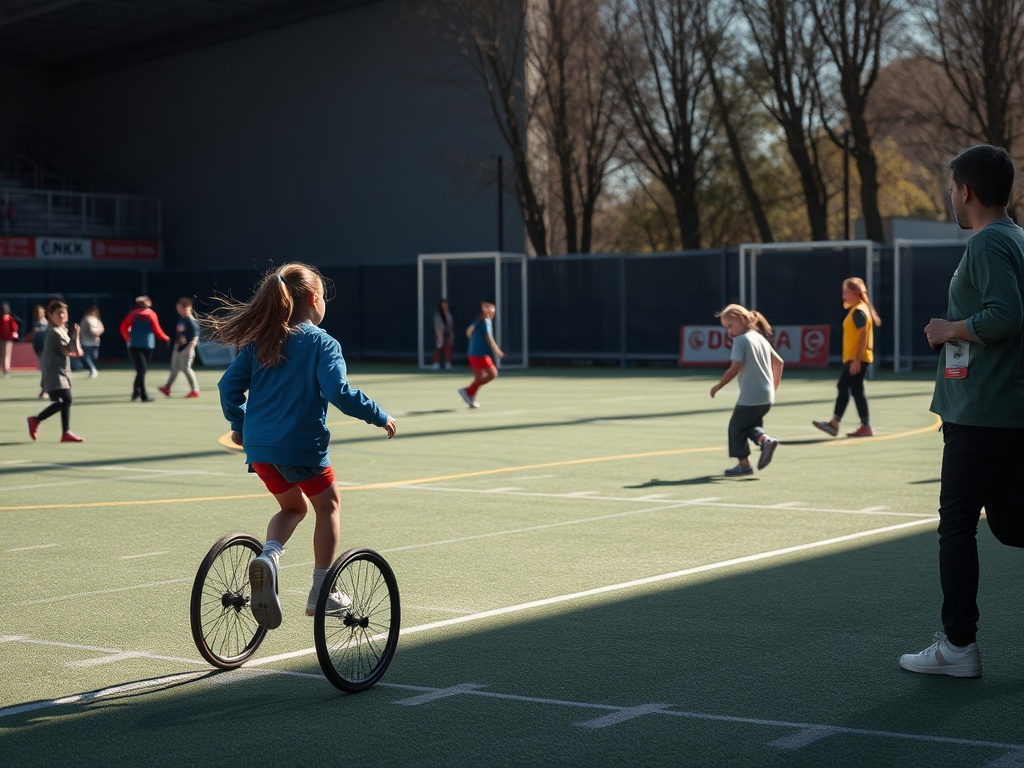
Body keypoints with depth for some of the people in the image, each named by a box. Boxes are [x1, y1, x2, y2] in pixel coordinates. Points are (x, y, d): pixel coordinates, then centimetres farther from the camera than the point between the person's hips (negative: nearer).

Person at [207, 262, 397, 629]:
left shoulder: (260, 341, 8)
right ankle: (321, 592, 19)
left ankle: (268, 555, -5)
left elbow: (229, 385, 6)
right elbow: (338, 392, -20)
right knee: (328, 504, 18)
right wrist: (380, 417, -10)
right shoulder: (322, 343, -8)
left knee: (292, 506, 26)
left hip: (258, 447, 5)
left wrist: (238, 424, 21)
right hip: (301, 446, -5)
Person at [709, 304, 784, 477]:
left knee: (737, 426, 6)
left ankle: (744, 464, 8)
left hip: (750, 397, -8)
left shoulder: (740, 340, -10)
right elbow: (779, 362, 20)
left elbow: (735, 367, -20)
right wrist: (773, 387, 27)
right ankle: (765, 439, -7)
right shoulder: (760, 338, 15)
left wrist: (718, 386, -10)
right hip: (767, 396, 8)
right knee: (752, 425, 21)